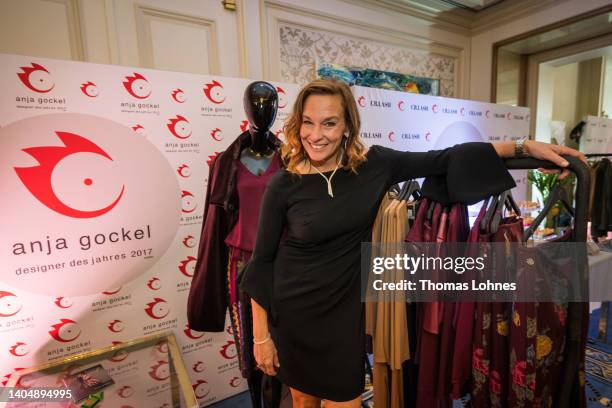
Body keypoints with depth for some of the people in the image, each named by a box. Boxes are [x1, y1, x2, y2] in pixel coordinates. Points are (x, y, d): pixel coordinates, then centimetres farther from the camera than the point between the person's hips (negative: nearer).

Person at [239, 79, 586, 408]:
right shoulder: (284, 184, -14)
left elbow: (443, 160, -6)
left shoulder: (373, 164, -9)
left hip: (345, 308, 1)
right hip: (293, 309, 0)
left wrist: (524, 147, -13)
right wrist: (261, 334, -5)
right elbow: (262, 261, -9)